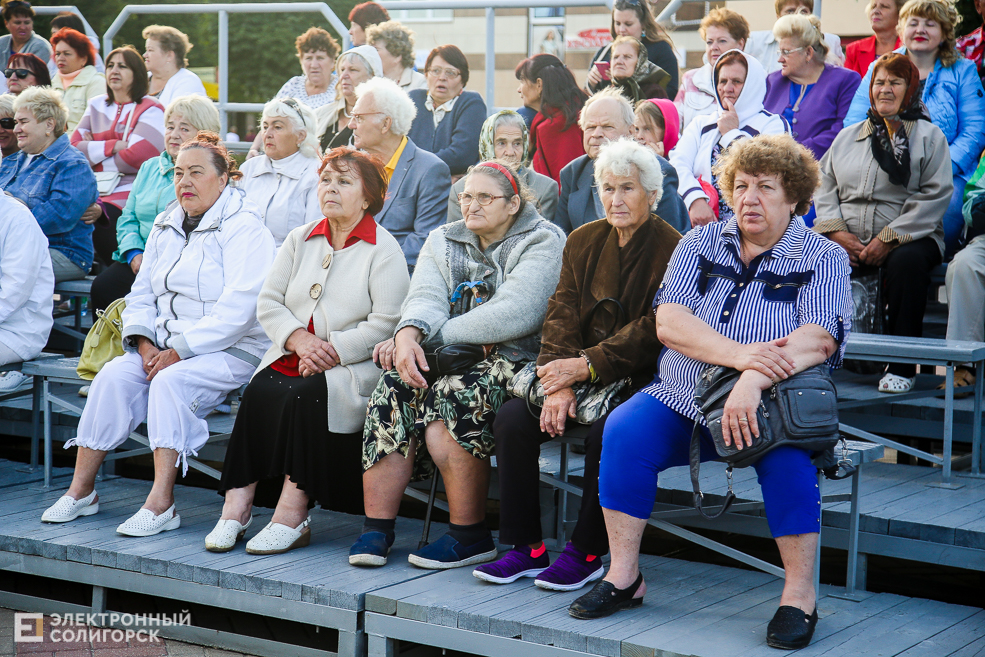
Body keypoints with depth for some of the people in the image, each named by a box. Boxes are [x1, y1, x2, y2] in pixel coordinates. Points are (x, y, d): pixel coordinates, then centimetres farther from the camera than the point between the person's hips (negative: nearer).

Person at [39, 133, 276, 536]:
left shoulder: (244, 229, -7)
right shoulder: (165, 228, 17)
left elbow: (236, 309, -17)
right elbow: (142, 293, 18)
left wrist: (180, 351, -20)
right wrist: (144, 342, -3)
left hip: (231, 349, -6)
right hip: (166, 348, 6)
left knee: (171, 382, -32)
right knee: (114, 375, -18)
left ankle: (161, 503, -34)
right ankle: (81, 490, -13)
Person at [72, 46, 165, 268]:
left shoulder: (150, 110, 1)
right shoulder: (97, 106, 20)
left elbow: (136, 158, -12)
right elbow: (75, 148, 7)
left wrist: (95, 152, 0)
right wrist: (114, 146, -7)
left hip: (130, 191, -5)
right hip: (96, 192, 5)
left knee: (96, 218, -31)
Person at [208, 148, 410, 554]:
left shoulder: (383, 250, 1)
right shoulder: (300, 240, 18)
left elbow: (386, 323, -9)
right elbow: (268, 302, 12)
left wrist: (332, 351, -17)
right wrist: (299, 338, -8)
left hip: (355, 366, -5)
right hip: (292, 356, 5)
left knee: (304, 395, -33)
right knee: (260, 391, -26)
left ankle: (292, 515, -30)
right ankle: (237, 505, -27)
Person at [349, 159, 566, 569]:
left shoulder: (542, 241, -1)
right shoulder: (442, 242, 18)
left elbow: (513, 315, -16)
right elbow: (425, 299, 0)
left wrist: (430, 336, -15)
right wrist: (408, 334, -25)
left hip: (515, 362, -5)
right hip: (456, 362, 5)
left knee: (454, 397, -32)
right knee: (394, 390, -23)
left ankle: (471, 535, -21)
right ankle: (376, 530, -23)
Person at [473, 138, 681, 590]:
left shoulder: (672, 250, -7)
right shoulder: (584, 240, 11)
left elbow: (653, 330, -15)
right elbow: (562, 313, 3)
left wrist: (587, 366, -21)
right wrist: (560, 382, -12)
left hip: (640, 379, -5)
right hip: (583, 376, 6)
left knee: (604, 433, -33)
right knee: (511, 419, -16)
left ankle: (587, 552, -14)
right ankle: (527, 548, -6)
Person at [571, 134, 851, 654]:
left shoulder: (824, 259, 3)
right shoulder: (700, 244, 11)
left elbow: (818, 340, -14)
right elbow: (669, 323, -3)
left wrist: (754, 382, -31)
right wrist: (739, 353, -21)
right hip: (682, 399, 3)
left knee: (787, 454, -33)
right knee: (624, 430, -23)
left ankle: (800, 595, -19)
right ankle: (623, 576, -12)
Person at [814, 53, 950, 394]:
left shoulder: (929, 136, 7)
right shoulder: (847, 136, 20)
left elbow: (934, 196, -3)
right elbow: (825, 186, 17)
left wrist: (888, 240, -14)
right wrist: (836, 232, -4)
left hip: (909, 236, -3)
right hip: (846, 240, 3)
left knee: (907, 260, -38)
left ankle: (902, 366, -26)